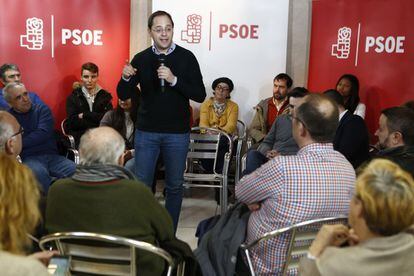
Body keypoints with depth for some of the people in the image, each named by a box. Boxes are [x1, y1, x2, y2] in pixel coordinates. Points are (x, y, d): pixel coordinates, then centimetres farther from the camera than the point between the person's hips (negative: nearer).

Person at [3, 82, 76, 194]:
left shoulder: (42, 109, 10)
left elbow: (43, 134, -5)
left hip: (52, 155, 2)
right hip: (29, 158, -1)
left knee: (76, 170, -27)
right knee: (38, 172, -37)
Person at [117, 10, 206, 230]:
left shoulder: (186, 58, -3)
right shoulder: (141, 59, 2)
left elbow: (200, 95, -8)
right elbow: (123, 96, 3)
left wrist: (174, 80, -22)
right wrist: (125, 78, -19)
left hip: (177, 133, -1)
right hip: (146, 132, 1)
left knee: (174, 186, 8)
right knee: (141, 184, 4)